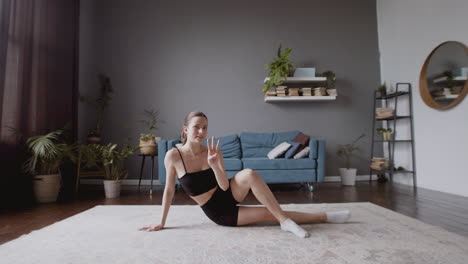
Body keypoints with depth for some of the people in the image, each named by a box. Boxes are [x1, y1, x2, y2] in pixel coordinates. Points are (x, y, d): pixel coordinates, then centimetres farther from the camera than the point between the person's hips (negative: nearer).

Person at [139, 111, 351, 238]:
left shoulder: (211, 151, -10)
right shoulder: (173, 156, -16)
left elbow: (224, 186, -15)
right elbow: (169, 190, -7)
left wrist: (214, 164, -32)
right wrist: (161, 223, -3)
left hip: (228, 196, 2)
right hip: (218, 213, -2)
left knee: (248, 174, -32)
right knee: (270, 214, -13)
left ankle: (298, 219, -20)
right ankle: (324, 217, 1)